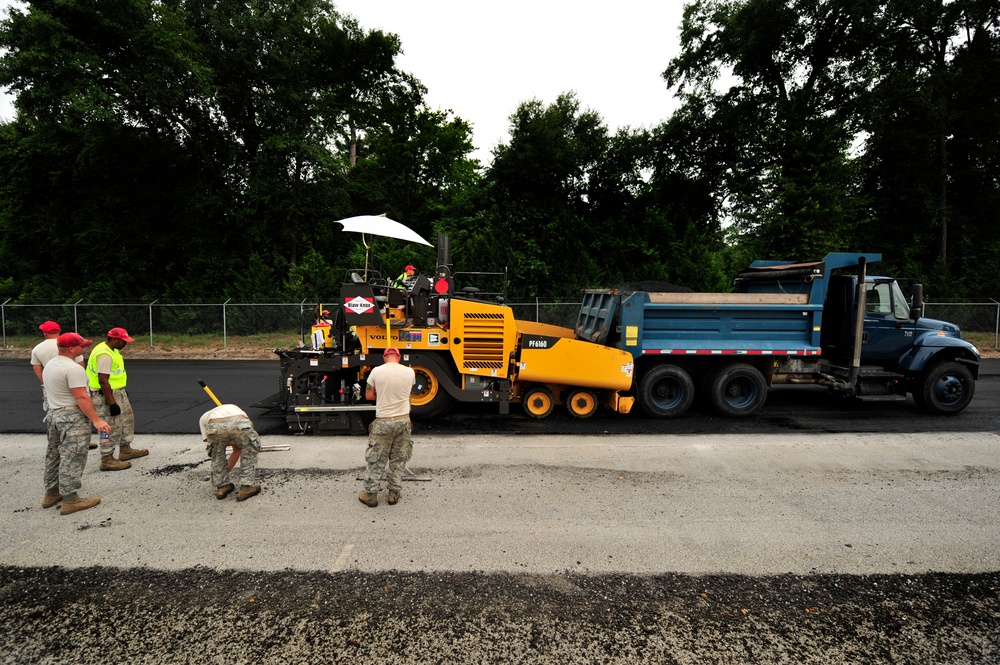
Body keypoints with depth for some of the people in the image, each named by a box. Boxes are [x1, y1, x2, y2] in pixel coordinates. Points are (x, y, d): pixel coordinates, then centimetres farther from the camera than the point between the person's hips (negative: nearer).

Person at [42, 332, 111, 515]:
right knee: (72, 458, -6)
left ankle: (51, 493, 29)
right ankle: (71, 500, -3)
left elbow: (53, 389, 18)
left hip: (54, 413, 10)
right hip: (72, 417, -10)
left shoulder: (49, 365, 10)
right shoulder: (73, 368, -21)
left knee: (54, 455, 19)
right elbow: (81, 397, -24)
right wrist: (96, 420, -23)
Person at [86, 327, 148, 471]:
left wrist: (122, 392, 26)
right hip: (106, 396, -11)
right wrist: (112, 403, -26)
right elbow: (103, 381, -28)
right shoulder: (104, 355, -24)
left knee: (127, 418, 21)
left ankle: (125, 450, 32)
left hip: (118, 392, 11)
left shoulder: (111, 350, 9)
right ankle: (107, 460, 6)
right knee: (112, 427, -4)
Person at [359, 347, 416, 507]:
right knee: (398, 459, 15)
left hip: (383, 422, -2)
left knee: (376, 459, 10)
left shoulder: (376, 371, -9)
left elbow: (368, 396, 1)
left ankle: (370, 494, 19)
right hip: (403, 420, 2)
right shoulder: (410, 372, -4)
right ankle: (394, 493, 23)